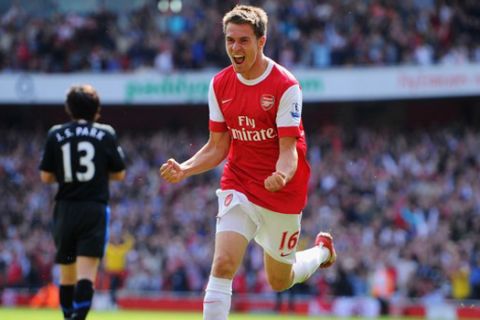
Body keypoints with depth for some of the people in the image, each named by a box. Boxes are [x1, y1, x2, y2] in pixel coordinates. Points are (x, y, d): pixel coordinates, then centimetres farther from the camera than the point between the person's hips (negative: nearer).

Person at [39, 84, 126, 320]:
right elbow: (119, 174, 5)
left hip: (65, 210, 2)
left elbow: (46, 177, 2)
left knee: (66, 272, 15)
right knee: (87, 272, -11)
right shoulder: (106, 134, 1)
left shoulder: (56, 134, 3)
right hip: (95, 208, -2)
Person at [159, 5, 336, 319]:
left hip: (282, 191, -3)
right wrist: (185, 169, -15)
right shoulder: (220, 84, -2)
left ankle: (322, 250, 46)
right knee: (223, 264, -19)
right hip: (238, 187, 3)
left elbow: (288, 150, -18)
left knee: (280, 281, 13)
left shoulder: (285, 85, -16)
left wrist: (283, 175, -41)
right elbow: (218, 147, 3)